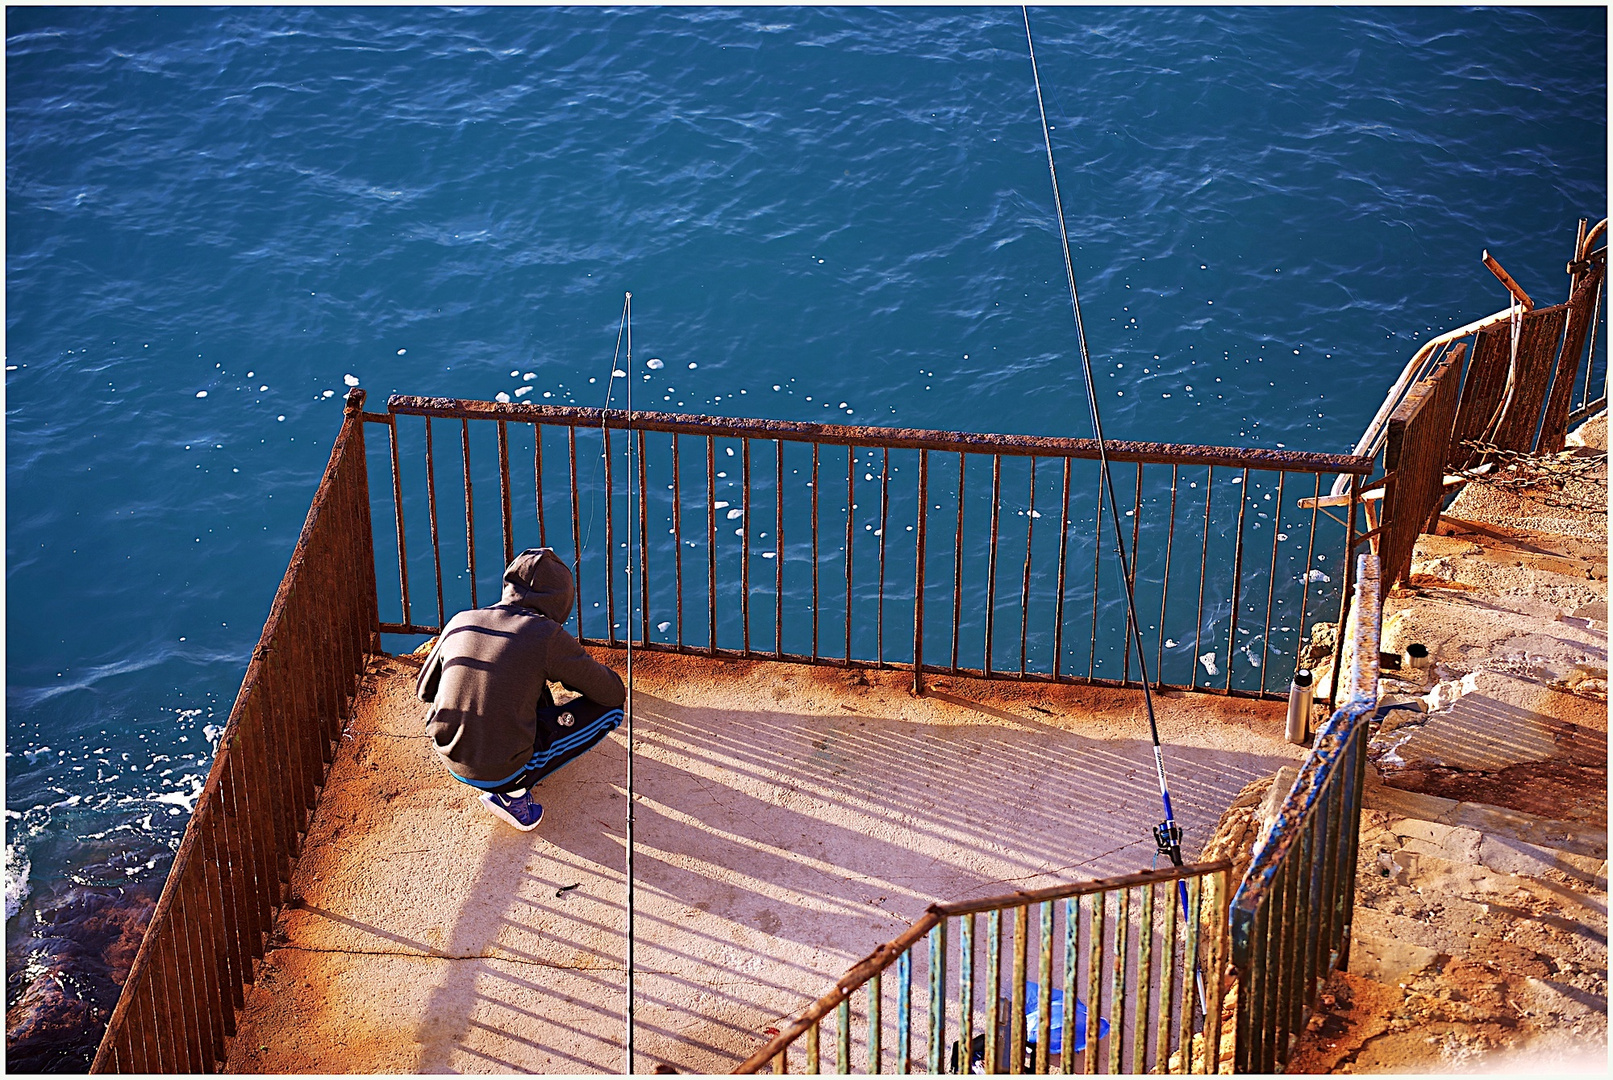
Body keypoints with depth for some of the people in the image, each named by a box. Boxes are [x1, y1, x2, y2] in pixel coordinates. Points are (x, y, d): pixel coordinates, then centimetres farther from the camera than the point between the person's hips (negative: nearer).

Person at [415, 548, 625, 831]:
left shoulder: (460, 622, 2)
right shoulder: (546, 635, -13)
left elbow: (424, 689, 17)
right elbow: (613, 694, -4)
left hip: (450, 758, 7)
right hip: (501, 774, -7)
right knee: (609, 709, 6)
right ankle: (512, 793, 1)